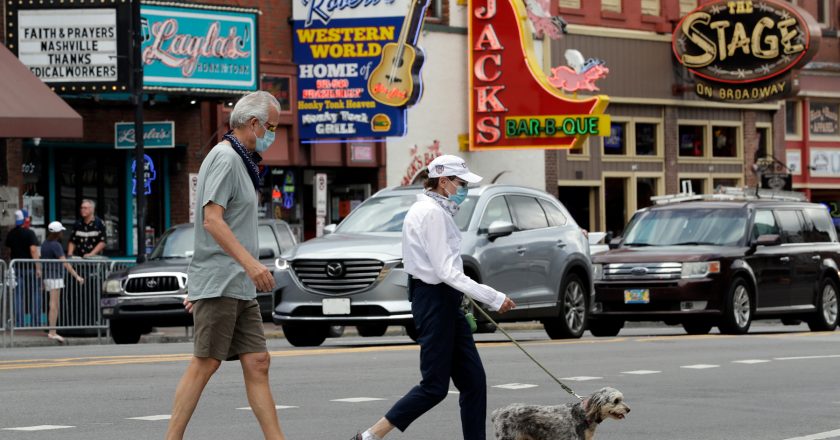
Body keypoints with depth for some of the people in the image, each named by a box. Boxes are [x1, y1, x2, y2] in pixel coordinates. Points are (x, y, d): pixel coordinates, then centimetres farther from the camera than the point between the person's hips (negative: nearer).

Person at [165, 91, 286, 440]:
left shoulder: (239, 161, 21)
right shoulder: (225, 158, -10)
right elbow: (212, 220, -20)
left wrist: (199, 287, 25)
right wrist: (250, 262, -28)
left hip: (240, 287, 10)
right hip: (220, 283, -10)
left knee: (257, 365, 4)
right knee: (205, 365, -8)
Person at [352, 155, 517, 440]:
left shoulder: (434, 210, 14)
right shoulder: (433, 213, -17)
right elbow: (447, 272, -23)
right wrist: (495, 299, -22)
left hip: (444, 299, 10)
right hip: (435, 300, -10)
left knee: (473, 381, 6)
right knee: (435, 386, -6)